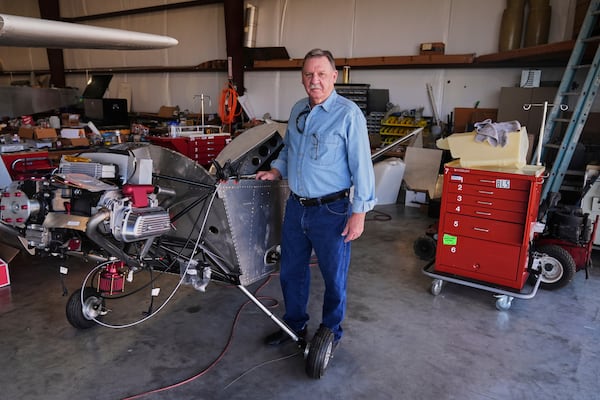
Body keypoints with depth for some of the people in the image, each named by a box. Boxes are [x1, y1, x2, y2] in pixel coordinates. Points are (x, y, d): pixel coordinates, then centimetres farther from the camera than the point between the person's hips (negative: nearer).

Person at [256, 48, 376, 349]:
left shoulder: (348, 114, -12)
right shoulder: (297, 110, 9)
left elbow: (361, 166, -14)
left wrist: (359, 213, -17)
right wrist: (275, 171, 6)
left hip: (331, 211, -6)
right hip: (296, 207, 7)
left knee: (334, 276, 9)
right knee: (291, 271, 18)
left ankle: (331, 331, 31)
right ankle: (294, 324, 38)